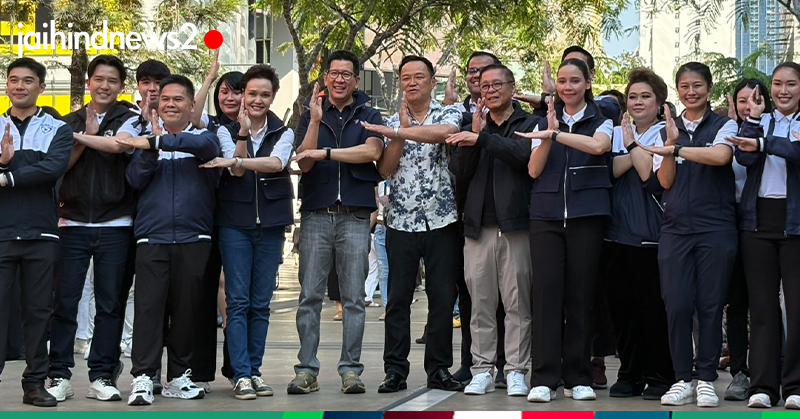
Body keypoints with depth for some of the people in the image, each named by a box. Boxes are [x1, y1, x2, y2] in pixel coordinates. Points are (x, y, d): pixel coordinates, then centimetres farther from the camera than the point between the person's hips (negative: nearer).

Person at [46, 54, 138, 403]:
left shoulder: (129, 120, 4)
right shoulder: (71, 122, 13)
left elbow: (119, 145, -18)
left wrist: (81, 137, -9)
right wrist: (86, 136, -6)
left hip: (115, 225, -2)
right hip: (73, 223, 2)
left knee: (110, 303, 1)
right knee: (64, 301, -2)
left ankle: (102, 376, 7)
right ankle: (59, 375, 4)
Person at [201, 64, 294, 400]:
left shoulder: (283, 133, 7)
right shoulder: (226, 130, 5)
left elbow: (277, 163, -15)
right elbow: (237, 171, -10)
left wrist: (236, 161, -26)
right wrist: (243, 133, -20)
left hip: (270, 225, 2)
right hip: (235, 224, -1)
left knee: (261, 303, 5)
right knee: (238, 301, -6)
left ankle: (255, 370, 11)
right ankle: (241, 375, -6)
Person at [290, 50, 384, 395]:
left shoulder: (369, 116, 10)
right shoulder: (310, 116, 12)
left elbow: (372, 151, -9)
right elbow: (304, 162, 0)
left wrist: (326, 152, -10)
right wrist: (316, 120, -10)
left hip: (355, 215, -1)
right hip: (316, 214, 1)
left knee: (354, 298, 0)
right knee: (309, 296, -2)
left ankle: (350, 370, 5)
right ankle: (306, 371, 2)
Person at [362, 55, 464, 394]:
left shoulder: (448, 114, 3)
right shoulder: (392, 122, 11)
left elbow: (444, 133, -22)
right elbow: (385, 169, 0)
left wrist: (396, 131, -23)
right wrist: (401, 131, -8)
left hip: (441, 220, -2)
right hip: (401, 222, 2)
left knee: (443, 298, 1)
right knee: (398, 299, 0)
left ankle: (439, 369, 9)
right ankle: (395, 371, 5)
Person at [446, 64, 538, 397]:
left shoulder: (529, 124, 7)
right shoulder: (474, 127, 18)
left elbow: (525, 154, -14)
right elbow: (460, 176, 7)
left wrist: (482, 139, -17)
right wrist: (474, 134, -4)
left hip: (515, 225, -3)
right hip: (479, 226, 3)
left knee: (518, 302, -3)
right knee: (481, 303, 2)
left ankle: (516, 370, 2)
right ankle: (482, 370, 7)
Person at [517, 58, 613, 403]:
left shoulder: (600, 121, 8)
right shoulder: (545, 123, 15)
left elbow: (599, 145, -16)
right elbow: (534, 170, 4)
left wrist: (555, 134, -21)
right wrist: (550, 133, -10)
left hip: (586, 215, -1)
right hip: (546, 215, 2)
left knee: (580, 294, -2)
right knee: (546, 291, -8)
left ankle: (577, 377, 6)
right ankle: (544, 378, -8)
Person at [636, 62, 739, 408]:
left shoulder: (724, 126, 3)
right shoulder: (667, 130, 13)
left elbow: (721, 155, -19)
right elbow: (665, 181, 5)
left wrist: (675, 149, -15)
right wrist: (671, 143, -9)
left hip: (715, 228, -3)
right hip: (676, 228, 3)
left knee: (710, 305, -1)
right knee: (677, 305, -2)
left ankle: (706, 380, 7)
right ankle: (682, 380, 7)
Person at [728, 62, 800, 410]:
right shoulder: (761, 121, 14)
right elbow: (744, 156, -3)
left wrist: (763, 143, -28)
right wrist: (754, 117, -7)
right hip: (759, 220, 3)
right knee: (762, 305, 2)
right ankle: (763, 386, 5)